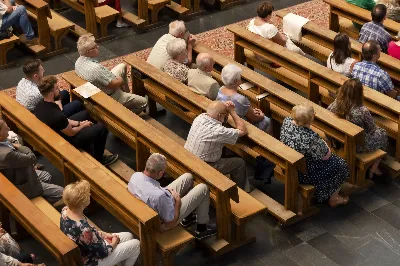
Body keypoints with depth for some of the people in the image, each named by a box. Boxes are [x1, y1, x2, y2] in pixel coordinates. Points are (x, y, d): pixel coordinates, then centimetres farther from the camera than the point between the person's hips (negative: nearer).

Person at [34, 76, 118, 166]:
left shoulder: (40, 105, -13)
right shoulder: (57, 116, -39)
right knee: (102, 127, 1)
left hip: (54, 133, 8)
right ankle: (98, 159, 23)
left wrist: (79, 123, 3)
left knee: (86, 113, 22)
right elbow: (71, 133, -20)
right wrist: (83, 125, -2)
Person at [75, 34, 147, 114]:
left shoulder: (79, 61, -11)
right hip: (110, 97, -9)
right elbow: (114, 84, -29)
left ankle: (127, 93, 37)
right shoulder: (95, 68, -40)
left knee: (122, 66, 26)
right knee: (143, 102, 2)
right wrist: (121, 81, -7)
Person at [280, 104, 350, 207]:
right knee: (340, 164, 15)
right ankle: (334, 199, 34)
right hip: (304, 174, -8)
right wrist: (324, 144, 2)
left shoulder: (286, 121, -16)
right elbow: (326, 155, -18)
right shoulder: (310, 138, -37)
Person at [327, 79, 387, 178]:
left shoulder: (336, 103, -20)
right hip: (357, 146, -5)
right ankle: (374, 168, 36)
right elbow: (372, 129, -16)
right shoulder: (362, 111, -33)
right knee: (382, 134, 24)